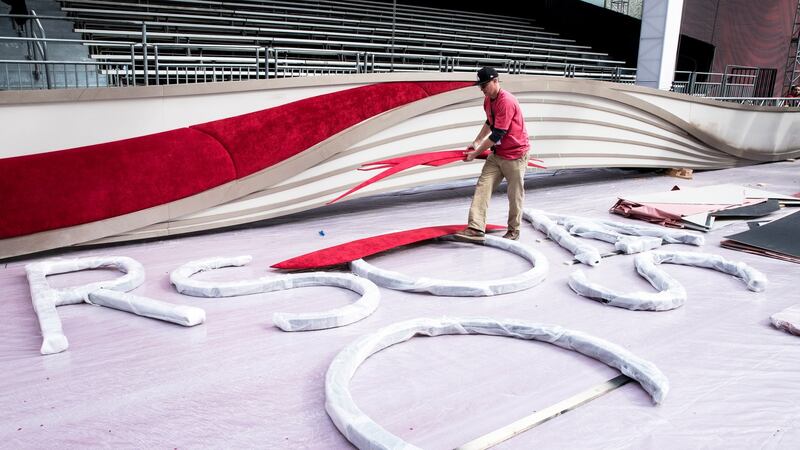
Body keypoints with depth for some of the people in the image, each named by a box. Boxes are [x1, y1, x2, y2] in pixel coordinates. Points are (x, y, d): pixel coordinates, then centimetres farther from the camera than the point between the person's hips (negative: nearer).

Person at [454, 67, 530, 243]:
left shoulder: (506, 102, -23)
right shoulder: (488, 99, 5)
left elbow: (497, 135, -23)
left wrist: (476, 153, -16)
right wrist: (476, 142, 16)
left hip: (515, 154, -8)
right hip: (497, 153, 8)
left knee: (514, 194, 2)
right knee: (483, 186, -5)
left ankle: (514, 230, 18)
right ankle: (476, 229, -12)